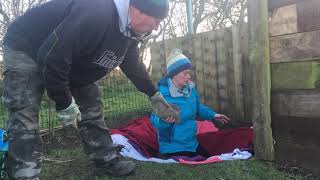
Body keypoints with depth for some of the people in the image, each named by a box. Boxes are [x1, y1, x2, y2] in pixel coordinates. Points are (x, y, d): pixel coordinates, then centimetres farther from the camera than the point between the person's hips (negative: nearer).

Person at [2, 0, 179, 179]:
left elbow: (134, 65, 9)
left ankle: (107, 161, 15)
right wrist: (65, 103, -27)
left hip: (70, 63, 8)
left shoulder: (129, 31, -8)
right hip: (26, 48, -7)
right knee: (25, 117, -19)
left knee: (91, 105, 4)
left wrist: (155, 95, 13)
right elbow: (51, 58, -37)